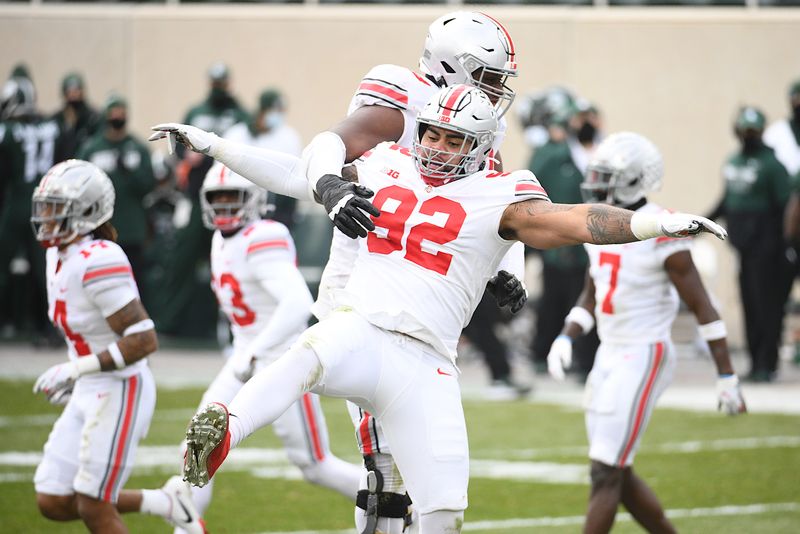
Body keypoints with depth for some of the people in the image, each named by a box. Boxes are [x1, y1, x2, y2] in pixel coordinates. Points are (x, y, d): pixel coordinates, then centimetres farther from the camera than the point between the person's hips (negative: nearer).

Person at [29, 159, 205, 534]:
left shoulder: (98, 263, -22)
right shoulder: (60, 255, 7)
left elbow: (143, 340, -24)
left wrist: (76, 369, -23)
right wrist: (72, 377, 15)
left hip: (119, 393, -9)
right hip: (90, 393, 9)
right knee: (53, 503, 8)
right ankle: (165, 503, 20)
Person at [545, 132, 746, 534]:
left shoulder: (660, 235, -16)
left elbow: (702, 309, -13)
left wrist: (727, 377, -13)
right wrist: (565, 339, 3)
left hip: (643, 358, -9)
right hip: (610, 355, 9)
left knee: (606, 475, -9)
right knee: (618, 475, 12)